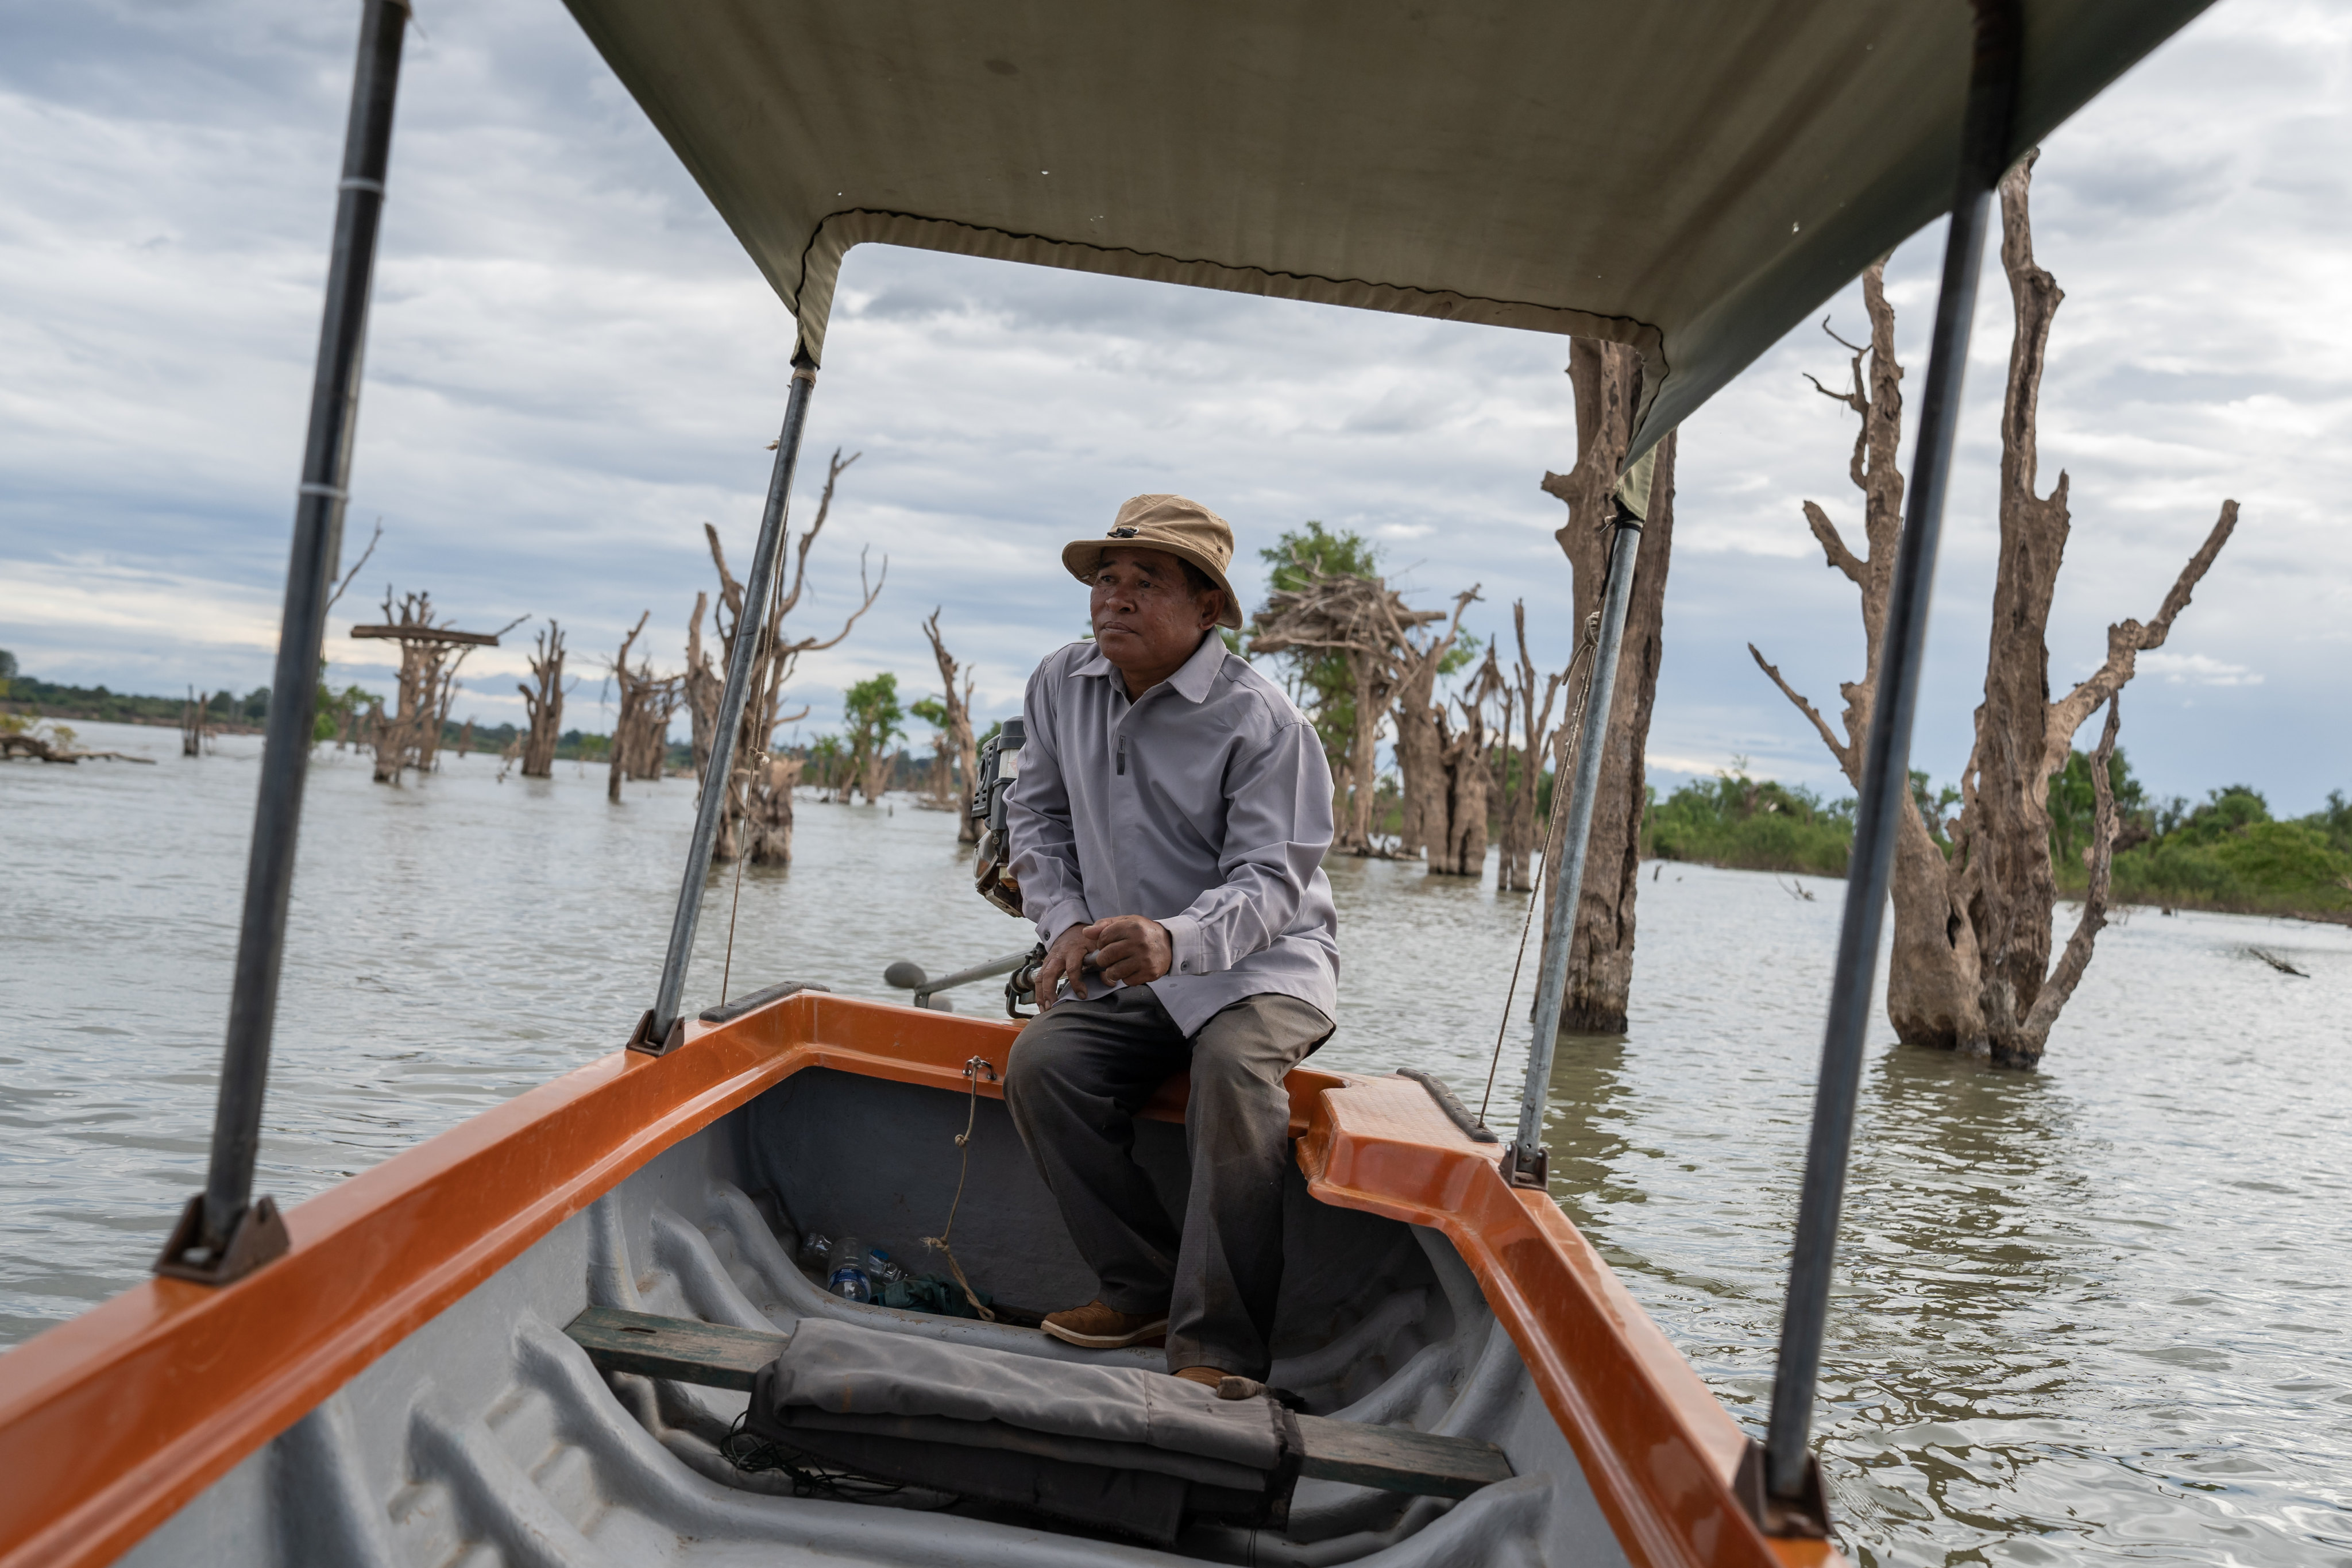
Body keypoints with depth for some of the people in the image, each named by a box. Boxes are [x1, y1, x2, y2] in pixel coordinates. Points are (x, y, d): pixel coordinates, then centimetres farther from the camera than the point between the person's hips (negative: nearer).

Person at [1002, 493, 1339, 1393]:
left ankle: (1217, 1353, -29)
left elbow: (1270, 883, -19)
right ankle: (1144, 1290, -9)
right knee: (1040, 1064, -22)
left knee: (1235, 1067, -35)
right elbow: (1036, 816, 16)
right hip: (1125, 980, 5)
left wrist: (1176, 939, -39)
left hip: (1265, 965, -5)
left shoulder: (1260, 723, -14)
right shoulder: (1060, 686, 4)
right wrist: (1066, 925, 0)